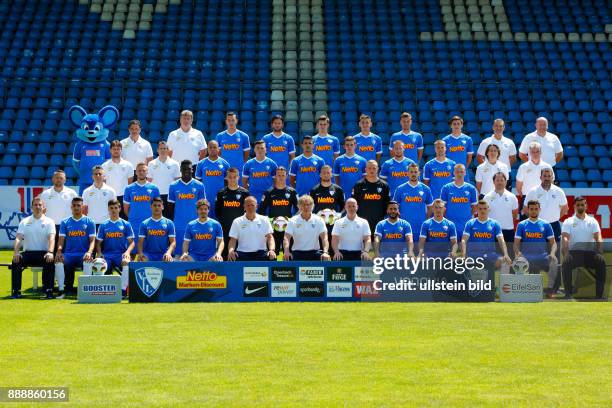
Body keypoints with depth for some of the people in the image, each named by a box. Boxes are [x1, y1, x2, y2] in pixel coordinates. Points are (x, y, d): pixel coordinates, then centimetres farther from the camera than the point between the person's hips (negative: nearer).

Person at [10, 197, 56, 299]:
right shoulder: (24, 222, 11)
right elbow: (18, 238, -1)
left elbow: (51, 238, -10)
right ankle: (16, 291, -24)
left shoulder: (49, 222, 6)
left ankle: (49, 290, -28)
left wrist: (50, 252, -30)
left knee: (49, 261, -35)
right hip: (28, 253, 2)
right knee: (16, 261, -28)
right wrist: (16, 252, -20)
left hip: (43, 253, -2)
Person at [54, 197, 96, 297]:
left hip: (83, 254, -2)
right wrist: (59, 251, -16)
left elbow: (92, 240, 1)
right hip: (68, 254, 2)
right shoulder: (65, 222, 13)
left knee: (88, 261, -36)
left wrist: (89, 252, -20)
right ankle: (61, 290, -23)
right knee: (59, 260, -30)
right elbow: (61, 240, 6)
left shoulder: (89, 222, 9)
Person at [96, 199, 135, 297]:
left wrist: (127, 252, -13)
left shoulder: (126, 224, 10)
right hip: (107, 254, 1)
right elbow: (98, 243, 13)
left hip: (121, 254, -1)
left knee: (126, 262, -36)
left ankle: (123, 290, -30)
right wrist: (99, 253, -7)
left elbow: (132, 242, 7)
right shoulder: (103, 226, 13)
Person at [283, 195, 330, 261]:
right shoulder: (293, 221, -1)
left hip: (314, 253, 1)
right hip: (298, 254, -1)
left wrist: (325, 252, -29)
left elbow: (324, 238, -9)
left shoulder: (319, 220, 0)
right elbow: (286, 238, -12)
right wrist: (286, 251, -32)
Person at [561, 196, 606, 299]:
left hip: (590, 252, 1)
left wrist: (600, 253, -18)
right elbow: (565, 238, -6)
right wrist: (565, 255, -24)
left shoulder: (592, 221, 14)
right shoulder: (568, 221, 9)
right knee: (566, 262, -34)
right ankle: (568, 293, -28)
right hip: (574, 252, -1)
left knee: (601, 261, -29)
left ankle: (599, 294, -26)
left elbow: (598, 238, 0)